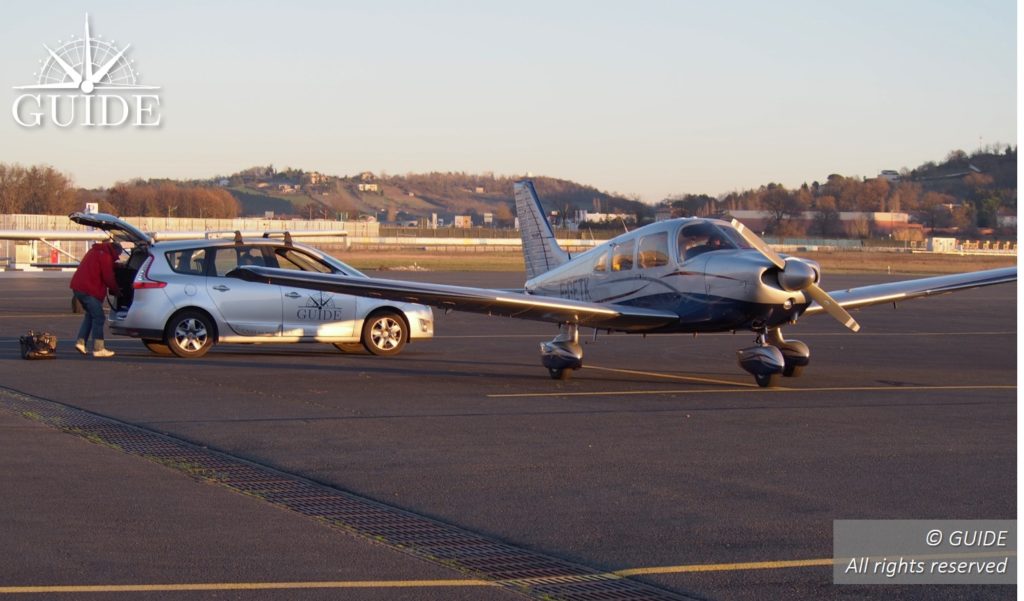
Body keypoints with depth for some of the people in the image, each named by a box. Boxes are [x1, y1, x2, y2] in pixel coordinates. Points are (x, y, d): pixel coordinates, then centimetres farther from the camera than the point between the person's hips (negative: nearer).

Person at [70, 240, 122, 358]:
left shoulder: (96, 251, 22)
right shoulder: (105, 256, -8)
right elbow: (108, 278, -10)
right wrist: (116, 291, 7)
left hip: (78, 286, 10)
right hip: (89, 290, -10)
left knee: (90, 315, 21)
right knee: (98, 317, -5)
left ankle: (81, 342, 15)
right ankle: (98, 349, -7)